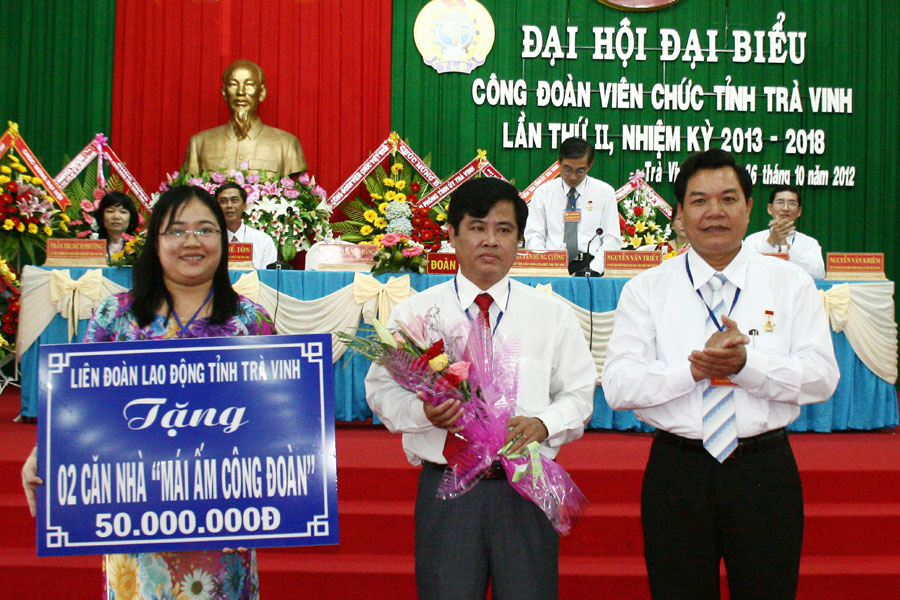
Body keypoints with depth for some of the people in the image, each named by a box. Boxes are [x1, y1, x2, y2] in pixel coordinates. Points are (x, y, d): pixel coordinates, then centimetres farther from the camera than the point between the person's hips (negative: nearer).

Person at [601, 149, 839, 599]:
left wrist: (747, 364, -20)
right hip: (676, 473, 0)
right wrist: (693, 369, -20)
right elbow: (618, 384, -6)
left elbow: (822, 376, -4)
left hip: (766, 474, 1)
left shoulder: (790, 283, 5)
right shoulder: (646, 289, 3)